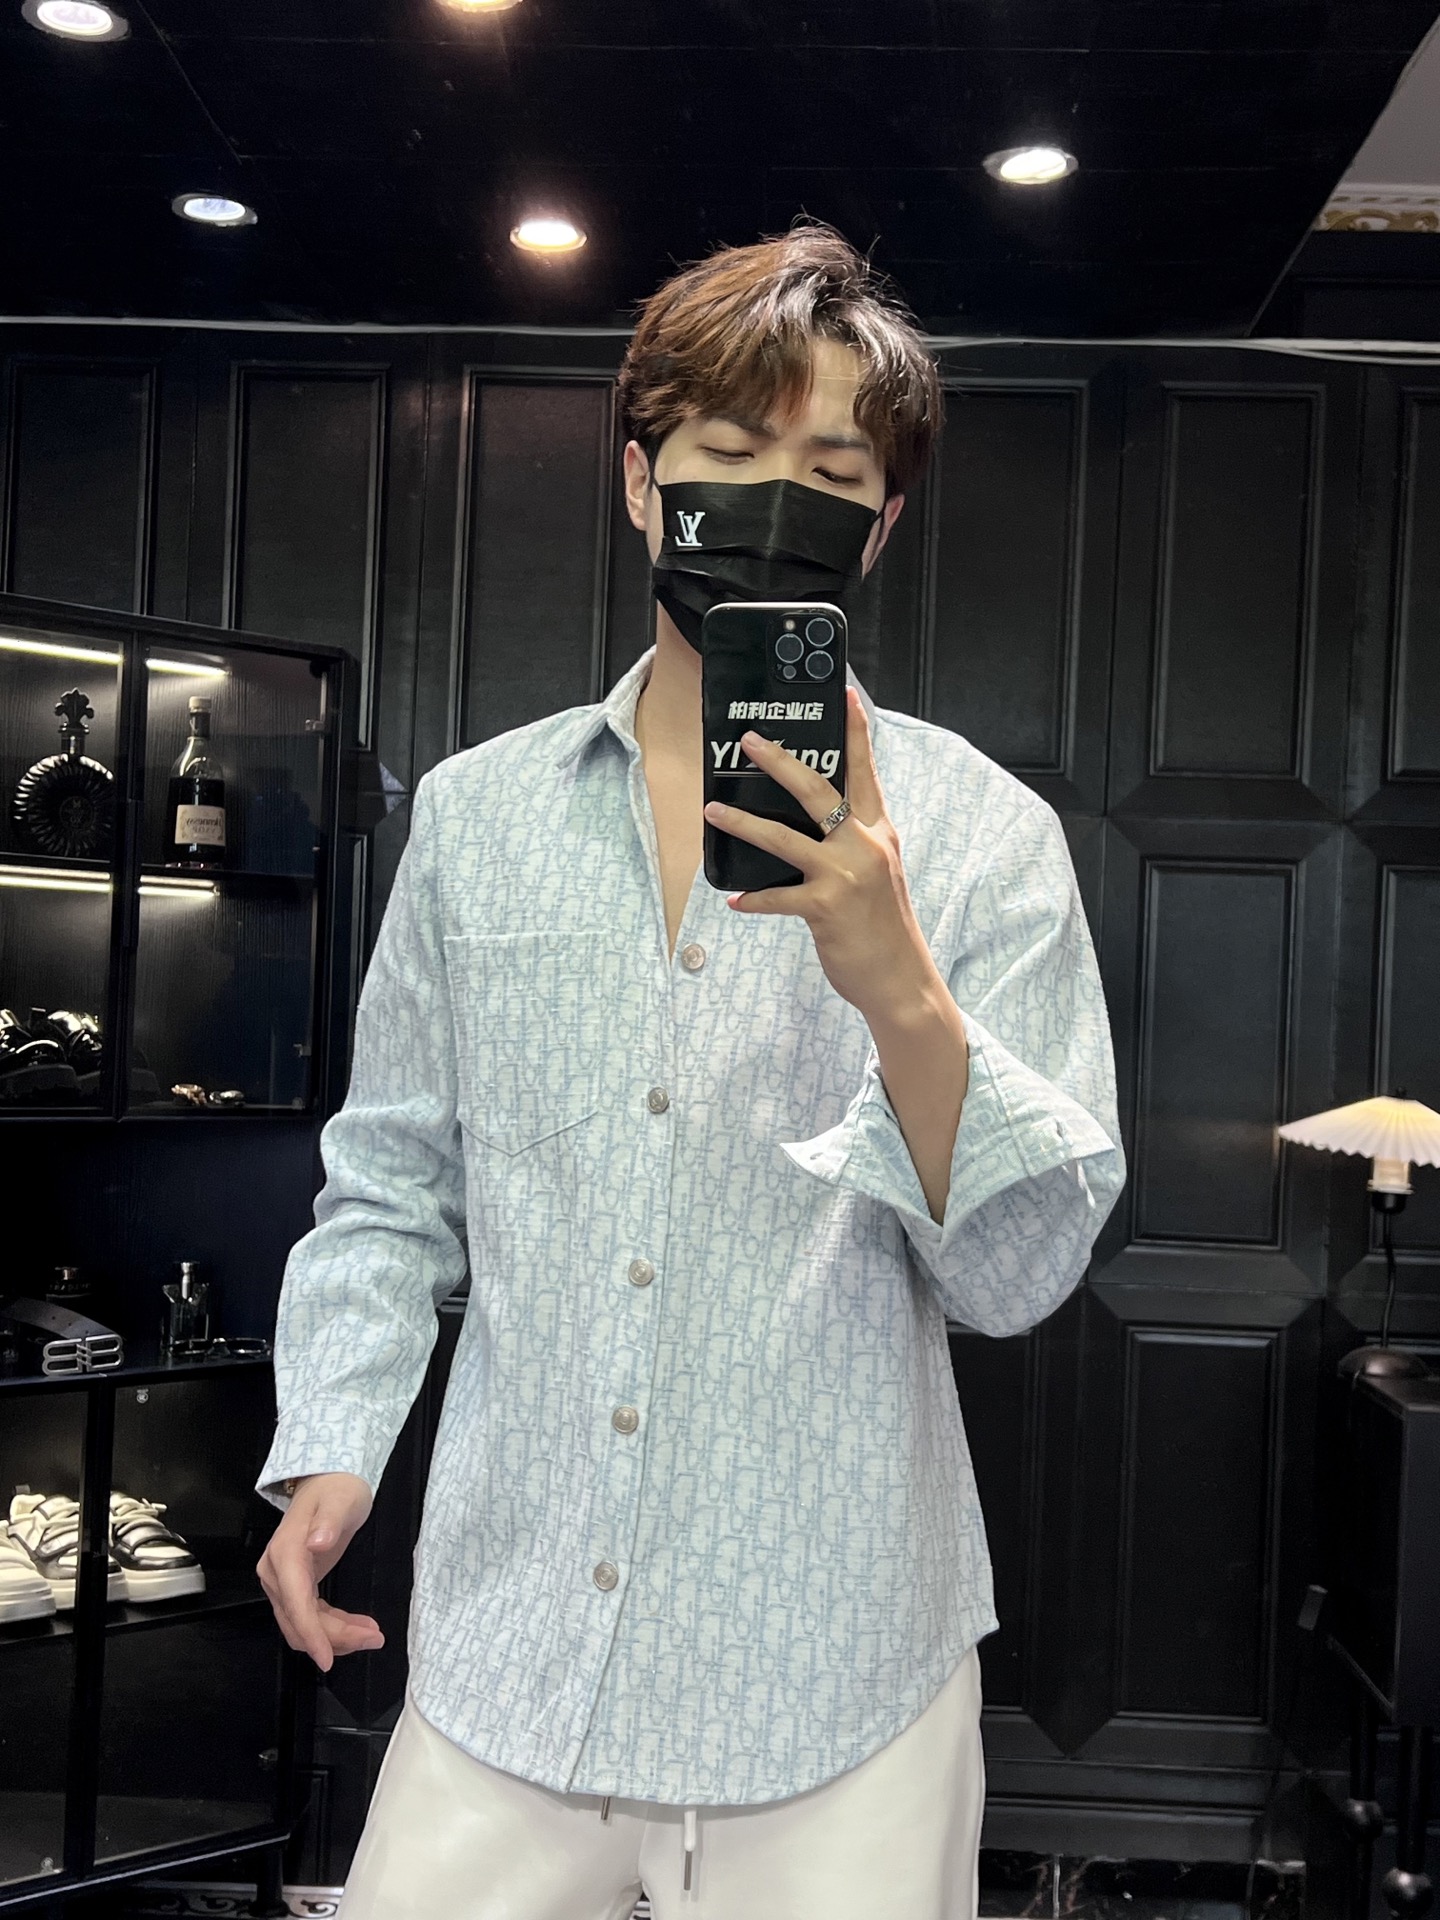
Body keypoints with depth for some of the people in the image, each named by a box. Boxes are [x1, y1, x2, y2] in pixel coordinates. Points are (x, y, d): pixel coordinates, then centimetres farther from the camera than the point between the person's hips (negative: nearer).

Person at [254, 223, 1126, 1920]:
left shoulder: (981, 835, -5)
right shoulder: (476, 811, 4)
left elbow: (1021, 1273, -10)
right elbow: (395, 1181, 11)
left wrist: (900, 992, -25)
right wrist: (330, 1451, -1)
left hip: (832, 1667, -2)